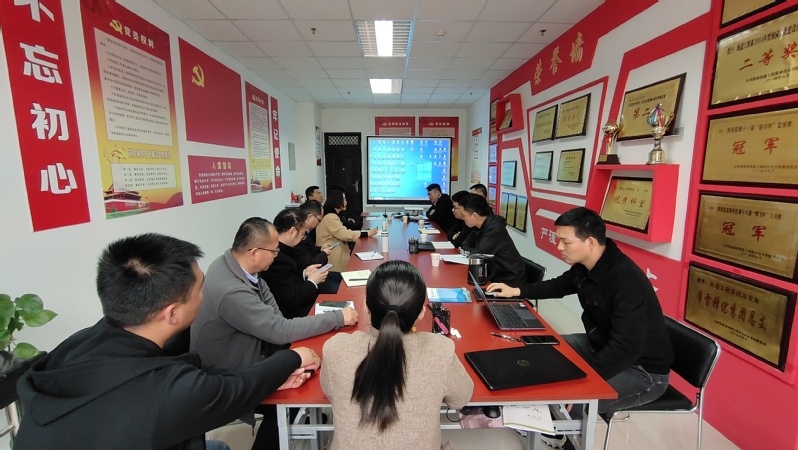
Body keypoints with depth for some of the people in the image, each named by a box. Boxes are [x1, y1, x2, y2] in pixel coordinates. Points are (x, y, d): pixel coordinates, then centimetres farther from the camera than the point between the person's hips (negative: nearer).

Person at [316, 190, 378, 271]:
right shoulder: (330, 217, -17)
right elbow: (345, 234, -22)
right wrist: (367, 233, -17)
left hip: (336, 252, 10)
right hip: (332, 256, -10)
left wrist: (364, 231, -1)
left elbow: (343, 232, 11)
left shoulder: (332, 216, 16)